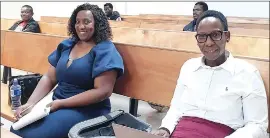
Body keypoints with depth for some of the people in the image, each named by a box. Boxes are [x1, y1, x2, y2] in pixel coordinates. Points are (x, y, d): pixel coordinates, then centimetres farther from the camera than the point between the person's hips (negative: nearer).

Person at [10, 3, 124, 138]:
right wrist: (30, 103, -7)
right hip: (56, 103, 6)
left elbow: (103, 91, -17)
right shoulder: (66, 45, 11)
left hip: (87, 110, -6)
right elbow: (49, 78, 10)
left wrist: (62, 103, -19)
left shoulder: (105, 51, -9)